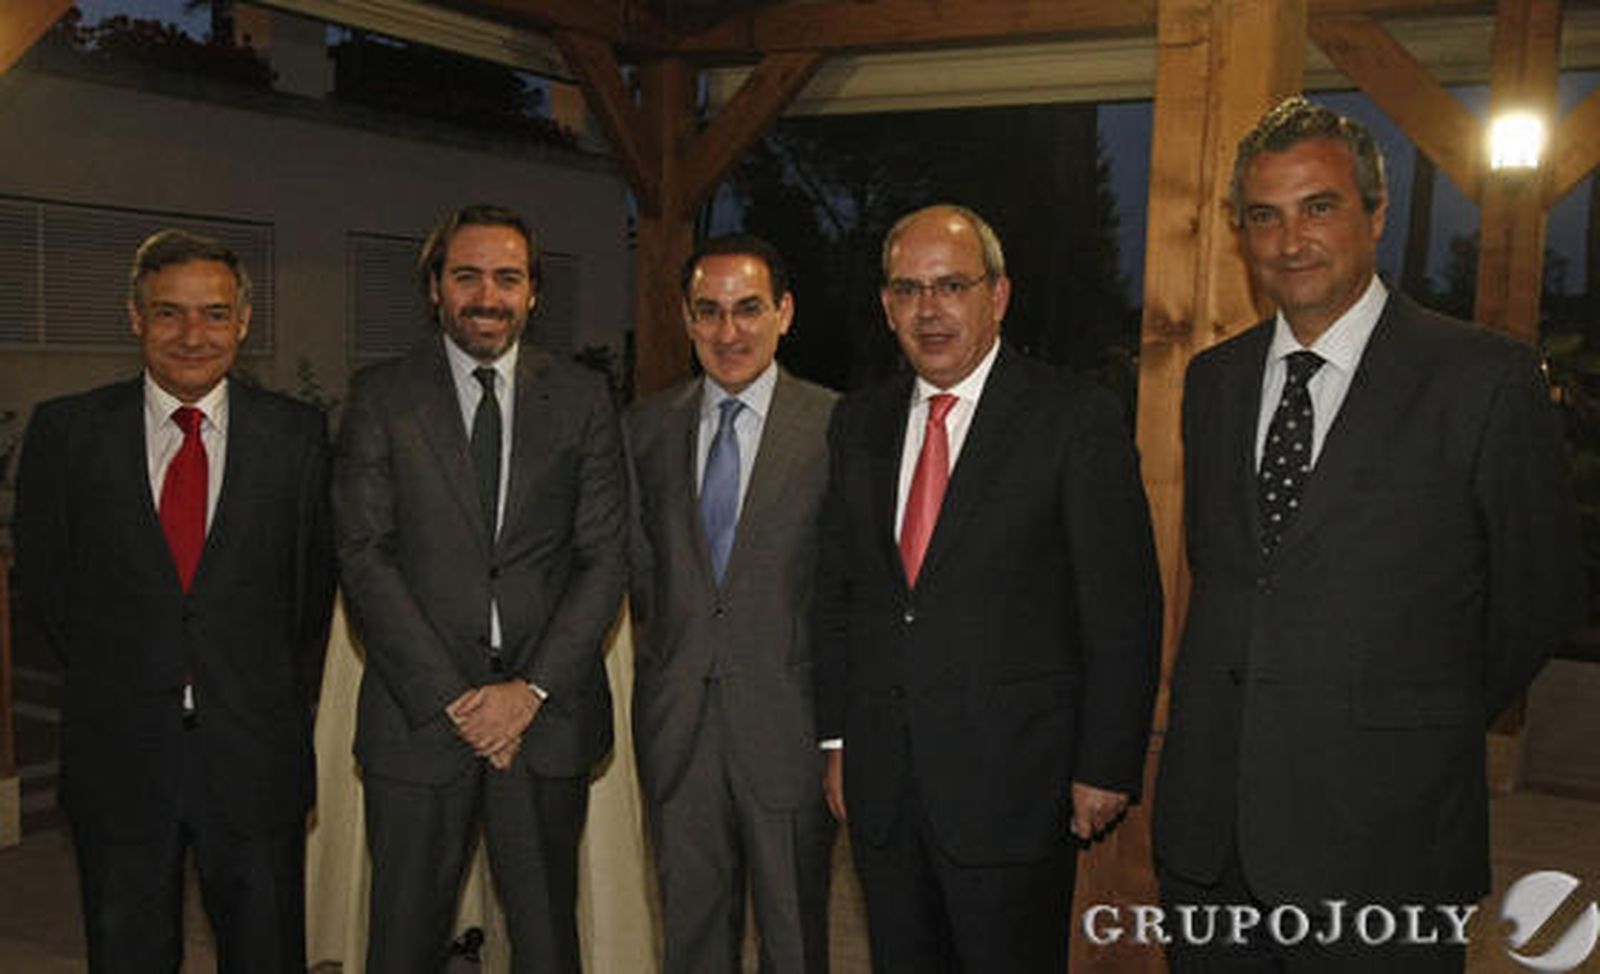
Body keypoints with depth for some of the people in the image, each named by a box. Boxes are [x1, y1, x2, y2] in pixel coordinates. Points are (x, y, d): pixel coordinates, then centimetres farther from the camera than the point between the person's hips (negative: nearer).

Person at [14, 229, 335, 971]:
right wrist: (112, 679, 6)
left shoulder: (297, 434, -1)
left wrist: (277, 697, 6)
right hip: (119, 752, 1)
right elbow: (42, 575, 7)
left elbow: (316, 576, 6)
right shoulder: (65, 431, 0)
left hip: (255, 750, 0)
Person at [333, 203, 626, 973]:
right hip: (418, 714, -1)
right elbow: (365, 558, -4)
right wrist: (451, 699, -11)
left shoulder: (582, 399, 6)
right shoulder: (380, 397, 2)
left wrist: (532, 689, -10)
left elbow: (604, 558, 1)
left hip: (547, 714, 1)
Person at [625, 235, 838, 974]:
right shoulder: (646, 426, 7)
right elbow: (639, 559, 14)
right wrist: (669, 636, 1)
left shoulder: (834, 426, -7)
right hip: (677, 719, 4)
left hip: (788, 719, -3)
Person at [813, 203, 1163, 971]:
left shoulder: (1077, 419, -8)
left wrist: (1107, 768, -9)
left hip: (1013, 783, -4)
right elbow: (835, 591, 12)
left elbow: (1123, 612, -8)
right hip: (880, 784, 5)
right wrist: (837, 739, 10)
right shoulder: (858, 424, 8)